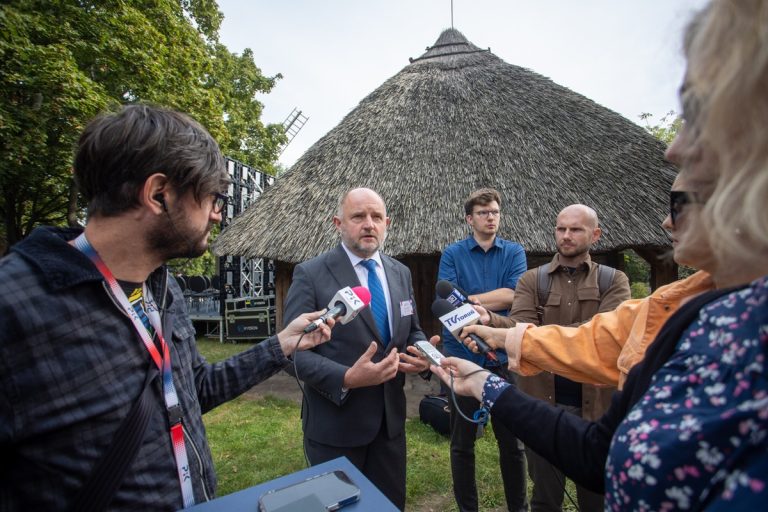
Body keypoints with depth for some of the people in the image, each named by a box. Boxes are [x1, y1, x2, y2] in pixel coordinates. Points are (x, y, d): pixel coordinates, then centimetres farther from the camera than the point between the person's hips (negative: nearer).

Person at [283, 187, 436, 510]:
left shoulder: (401, 273, 4)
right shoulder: (311, 275, -13)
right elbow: (296, 351, -16)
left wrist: (422, 353, -10)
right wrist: (346, 378, -29)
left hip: (390, 419, 5)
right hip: (335, 425, -4)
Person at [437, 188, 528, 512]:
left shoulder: (514, 252, 3)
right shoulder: (452, 254, -2)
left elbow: (514, 295, -12)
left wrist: (470, 299, -11)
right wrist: (494, 301, -15)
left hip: (503, 357, 1)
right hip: (462, 357, -1)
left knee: (512, 440, 15)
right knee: (461, 443, 14)